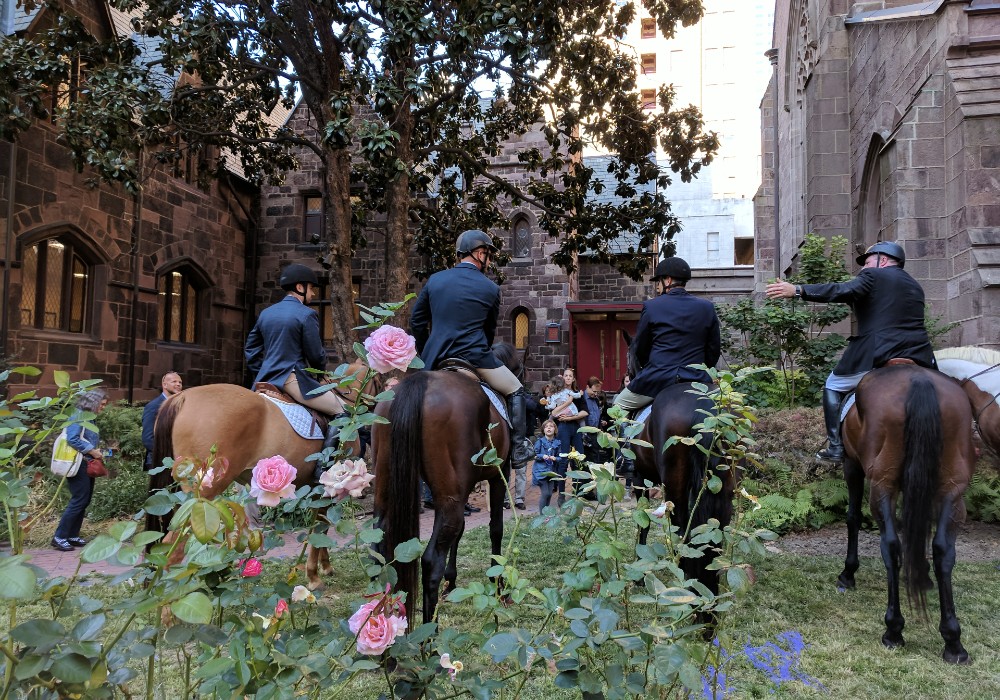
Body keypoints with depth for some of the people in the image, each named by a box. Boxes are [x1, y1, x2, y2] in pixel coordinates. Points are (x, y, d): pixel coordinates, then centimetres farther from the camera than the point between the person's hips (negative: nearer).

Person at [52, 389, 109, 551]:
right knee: (79, 500, -8)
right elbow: (72, 439, -23)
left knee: (85, 500, 10)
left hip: (87, 464, 9)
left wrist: (96, 452, 2)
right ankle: (59, 537, -1)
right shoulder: (79, 416, -13)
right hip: (78, 464, -9)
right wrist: (92, 451, -18)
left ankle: (72, 535, 17)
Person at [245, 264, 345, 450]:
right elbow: (316, 354, -7)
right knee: (343, 411, -3)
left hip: (265, 381, 8)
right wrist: (322, 368, 13)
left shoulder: (265, 313, 15)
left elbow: (251, 349, 19)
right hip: (293, 380, -8)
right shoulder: (307, 314, -8)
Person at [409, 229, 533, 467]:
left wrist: (426, 354, 23)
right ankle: (518, 450, 12)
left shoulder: (434, 280, 8)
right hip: (474, 358, -3)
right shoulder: (490, 289, 1)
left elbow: (416, 321, 11)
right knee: (515, 390, 15)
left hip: (436, 359, 3)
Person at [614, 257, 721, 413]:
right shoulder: (707, 307, 5)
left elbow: (639, 349, 5)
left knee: (618, 406, 16)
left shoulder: (651, 307, -3)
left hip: (657, 379, -2)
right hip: (697, 381, 3)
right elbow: (714, 350, 8)